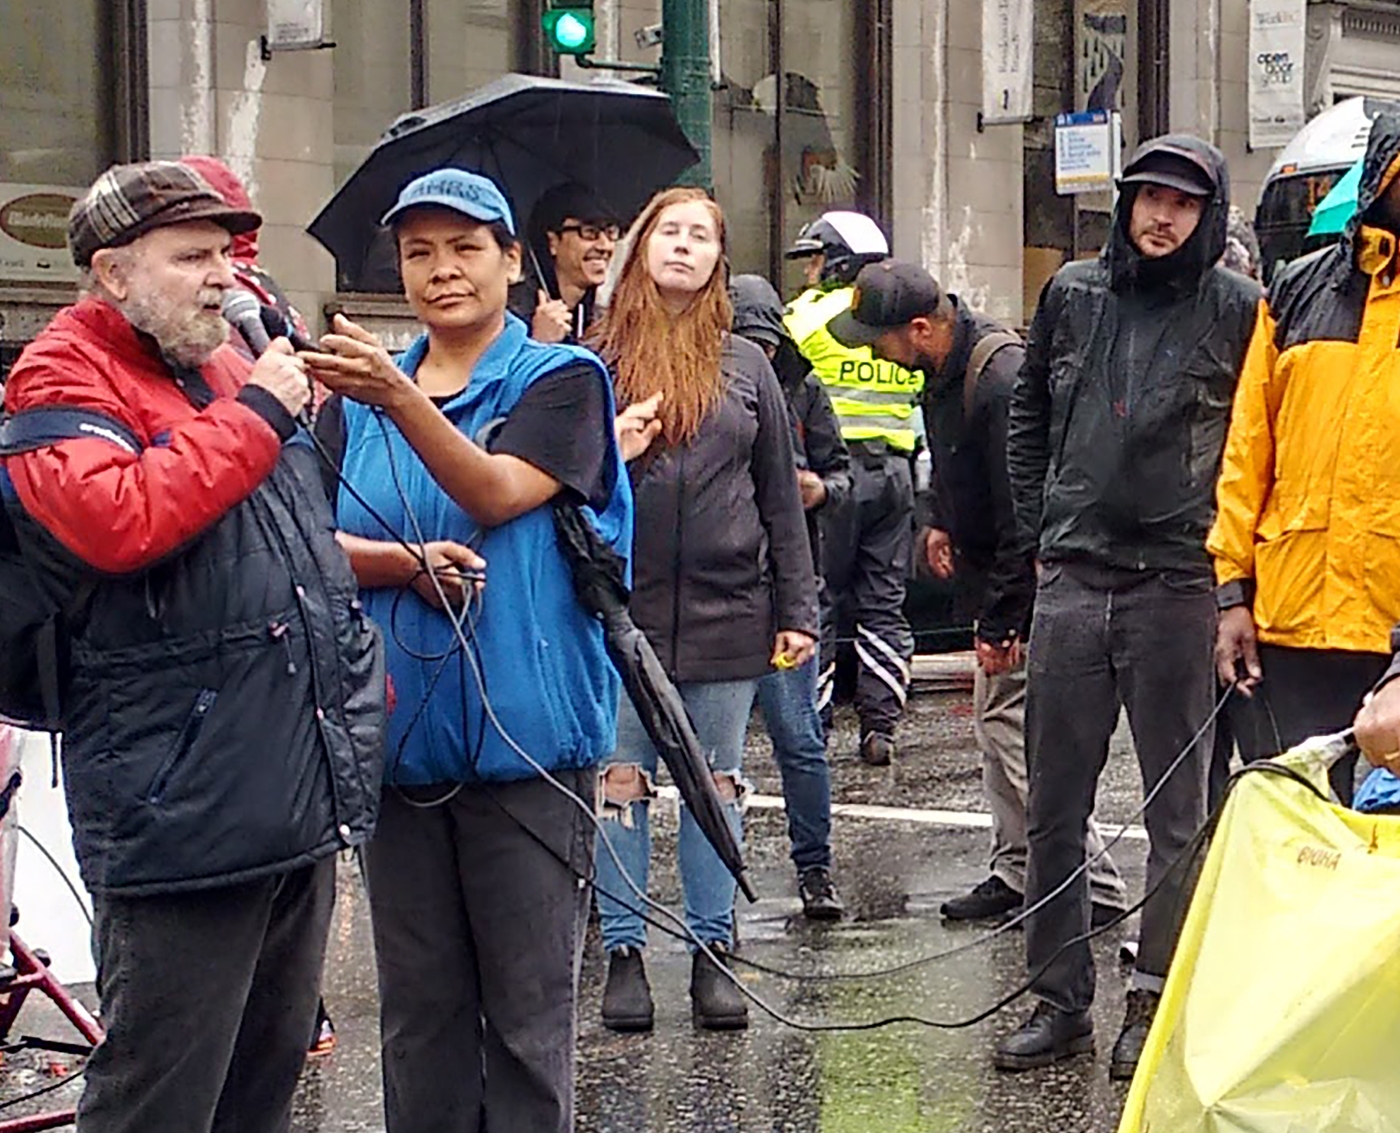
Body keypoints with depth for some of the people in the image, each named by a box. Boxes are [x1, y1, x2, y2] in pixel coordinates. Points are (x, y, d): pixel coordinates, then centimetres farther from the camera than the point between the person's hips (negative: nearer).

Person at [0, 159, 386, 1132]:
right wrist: (254, 414, -20)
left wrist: (362, 678, 23)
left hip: (303, 796, 9)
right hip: (185, 813, -9)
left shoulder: (224, 368, 16)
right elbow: (117, 522, -30)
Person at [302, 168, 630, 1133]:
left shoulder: (561, 380, 1)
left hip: (525, 738, -4)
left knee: (528, 1008, 0)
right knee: (418, 1006, 10)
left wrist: (400, 399, -29)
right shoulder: (358, 389, 13)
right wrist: (408, 563, -15)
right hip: (399, 739, 4)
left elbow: (498, 492, -15)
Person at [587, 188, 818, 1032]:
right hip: (621, 609, -1)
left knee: (718, 788, 7)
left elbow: (781, 496, 9)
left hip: (726, 613, 2)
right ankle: (624, 954, 12)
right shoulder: (598, 361, 3)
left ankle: (713, 951, 16)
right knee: (621, 785, 3)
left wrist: (798, 609, 5)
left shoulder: (746, 366, 9)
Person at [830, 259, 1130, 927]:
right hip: (988, 574, 10)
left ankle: (1093, 885, -5)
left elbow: (1023, 509, -25)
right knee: (994, 725, 15)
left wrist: (1001, 621, -22)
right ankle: (1017, 872, 25)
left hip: (1027, 580, -10)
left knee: (1013, 725, -10)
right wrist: (936, 519, 7)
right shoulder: (945, 367, 6)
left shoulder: (1002, 378, -25)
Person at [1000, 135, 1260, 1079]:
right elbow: (1029, 417, 21)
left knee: (1179, 808, 3)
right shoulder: (1073, 293, 10)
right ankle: (1061, 1000, 17)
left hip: (1179, 586, -4)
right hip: (1073, 579, 4)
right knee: (1055, 805, 7)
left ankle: (1158, 1003, 12)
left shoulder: (1237, 310, -2)